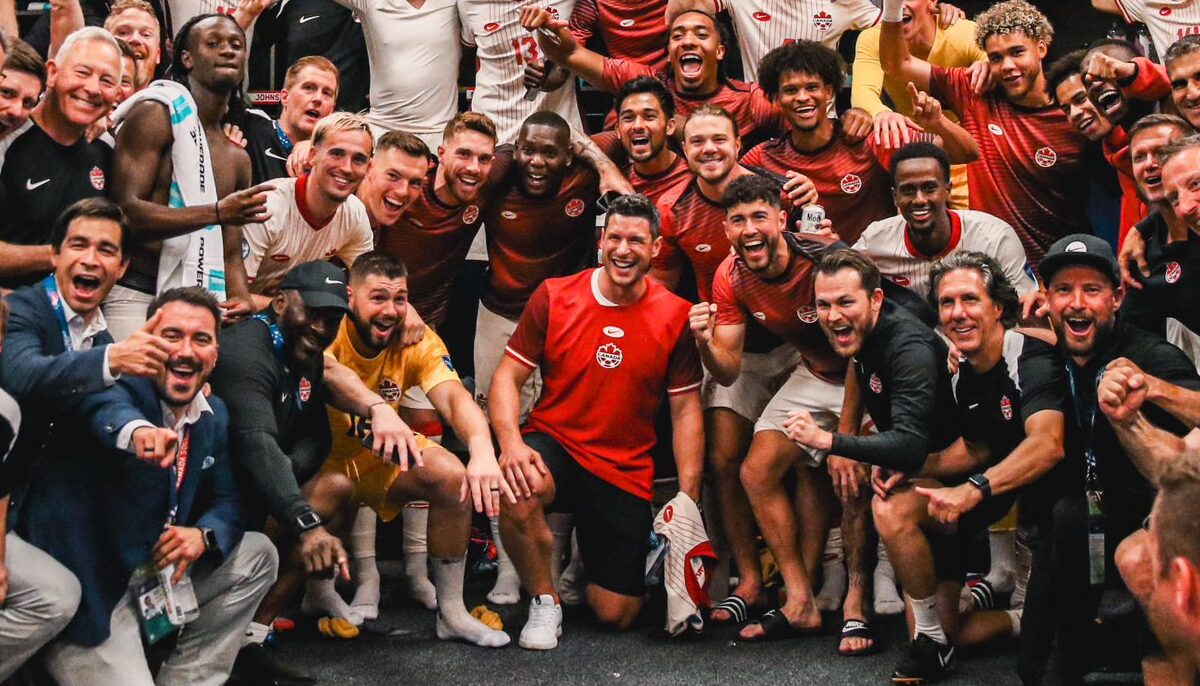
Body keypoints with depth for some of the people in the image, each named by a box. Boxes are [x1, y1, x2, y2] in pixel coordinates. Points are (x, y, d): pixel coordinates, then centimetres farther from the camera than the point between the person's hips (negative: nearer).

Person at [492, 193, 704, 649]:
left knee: (616, 614, -1)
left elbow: (686, 410, 0)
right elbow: (508, 377, -3)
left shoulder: (676, 316, -4)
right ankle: (544, 601, -8)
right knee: (515, 494, -37)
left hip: (626, 473, 1)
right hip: (554, 445, -1)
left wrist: (688, 500, -6)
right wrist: (511, 442, -22)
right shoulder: (554, 297, -4)